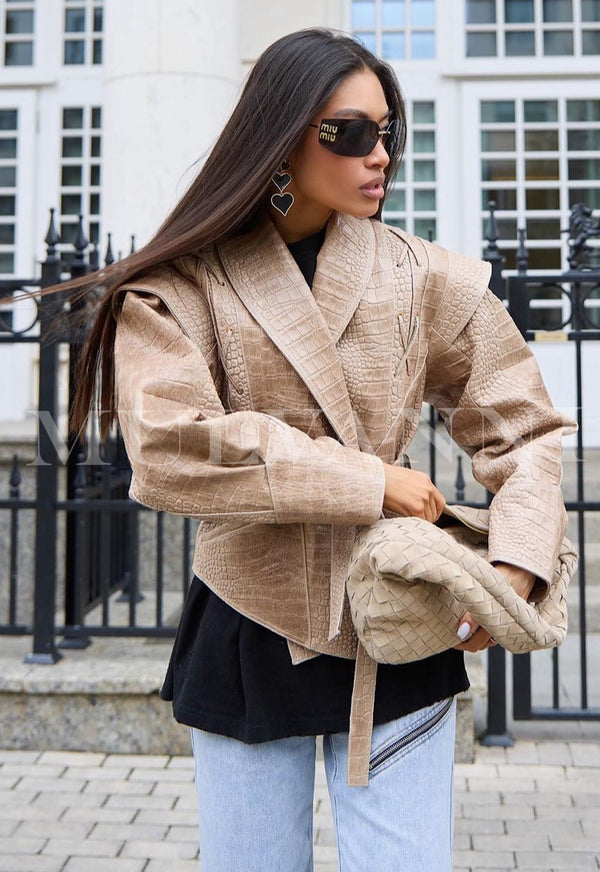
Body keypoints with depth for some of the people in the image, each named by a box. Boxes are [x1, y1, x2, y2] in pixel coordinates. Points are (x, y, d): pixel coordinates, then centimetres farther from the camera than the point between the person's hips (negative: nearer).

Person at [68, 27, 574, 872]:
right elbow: (171, 447, -19)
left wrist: (516, 567, -11)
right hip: (249, 637, 0)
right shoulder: (182, 287, -4)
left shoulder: (426, 278, 0)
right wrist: (369, 480, -18)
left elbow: (521, 428, 5)